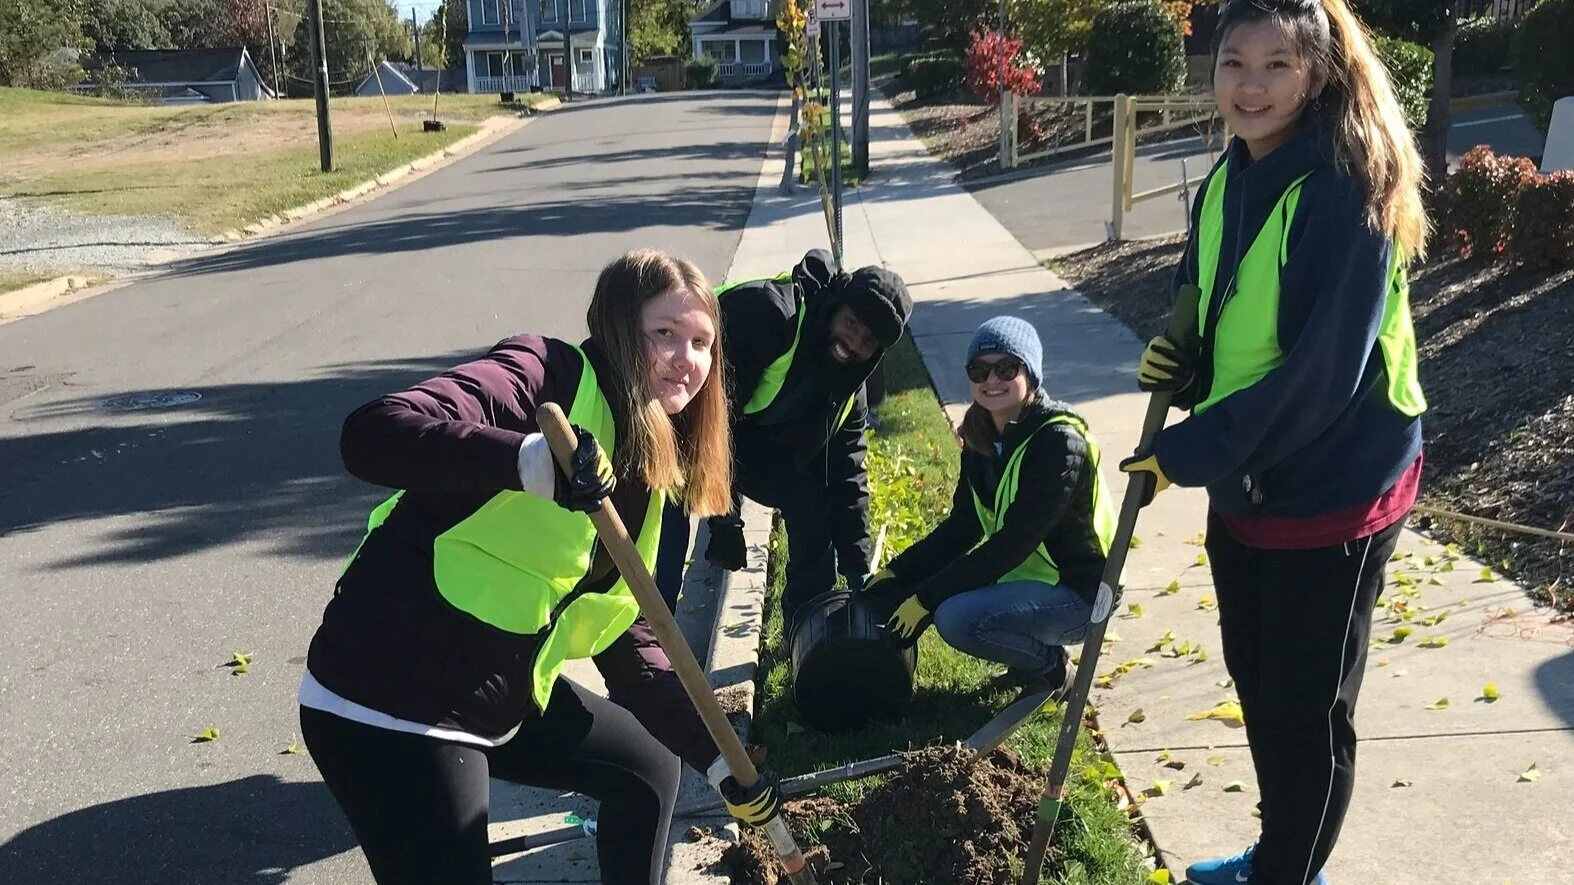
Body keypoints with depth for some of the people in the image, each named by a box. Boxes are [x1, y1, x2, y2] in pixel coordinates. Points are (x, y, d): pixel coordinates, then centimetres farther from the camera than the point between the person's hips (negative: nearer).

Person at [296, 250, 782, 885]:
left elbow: (627, 641, 11)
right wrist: (535, 461, -48)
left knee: (652, 768, 24)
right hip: (387, 703, -9)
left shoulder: (649, 475, 8)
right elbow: (371, 434, -33)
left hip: (505, 696, 9)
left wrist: (718, 757, 8)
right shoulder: (549, 376, -17)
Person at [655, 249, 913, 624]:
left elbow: (845, 473, 1)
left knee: (812, 502, -1)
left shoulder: (847, 386, -6)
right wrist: (725, 518, -33)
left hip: (748, 434, 7)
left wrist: (858, 571, -2)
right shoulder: (767, 311, -32)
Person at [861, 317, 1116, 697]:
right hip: (1026, 572, 9)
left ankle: (1050, 664, -1)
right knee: (901, 591, 1)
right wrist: (896, 572, -5)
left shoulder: (1060, 442, -24)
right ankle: (1032, 652, 11)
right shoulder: (983, 437, 1)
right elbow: (961, 526, 5)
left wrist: (926, 598, -25)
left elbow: (1012, 543, -27)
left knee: (957, 618, -29)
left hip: (1076, 593, -8)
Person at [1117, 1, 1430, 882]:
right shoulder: (1229, 178, 3)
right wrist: (1183, 359, -6)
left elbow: (1323, 371, -25)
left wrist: (1188, 453, -20)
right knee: (1256, 682, 22)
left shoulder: (1349, 190, -21)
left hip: (1332, 489, -8)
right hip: (1243, 486, 8)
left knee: (1309, 714, 9)